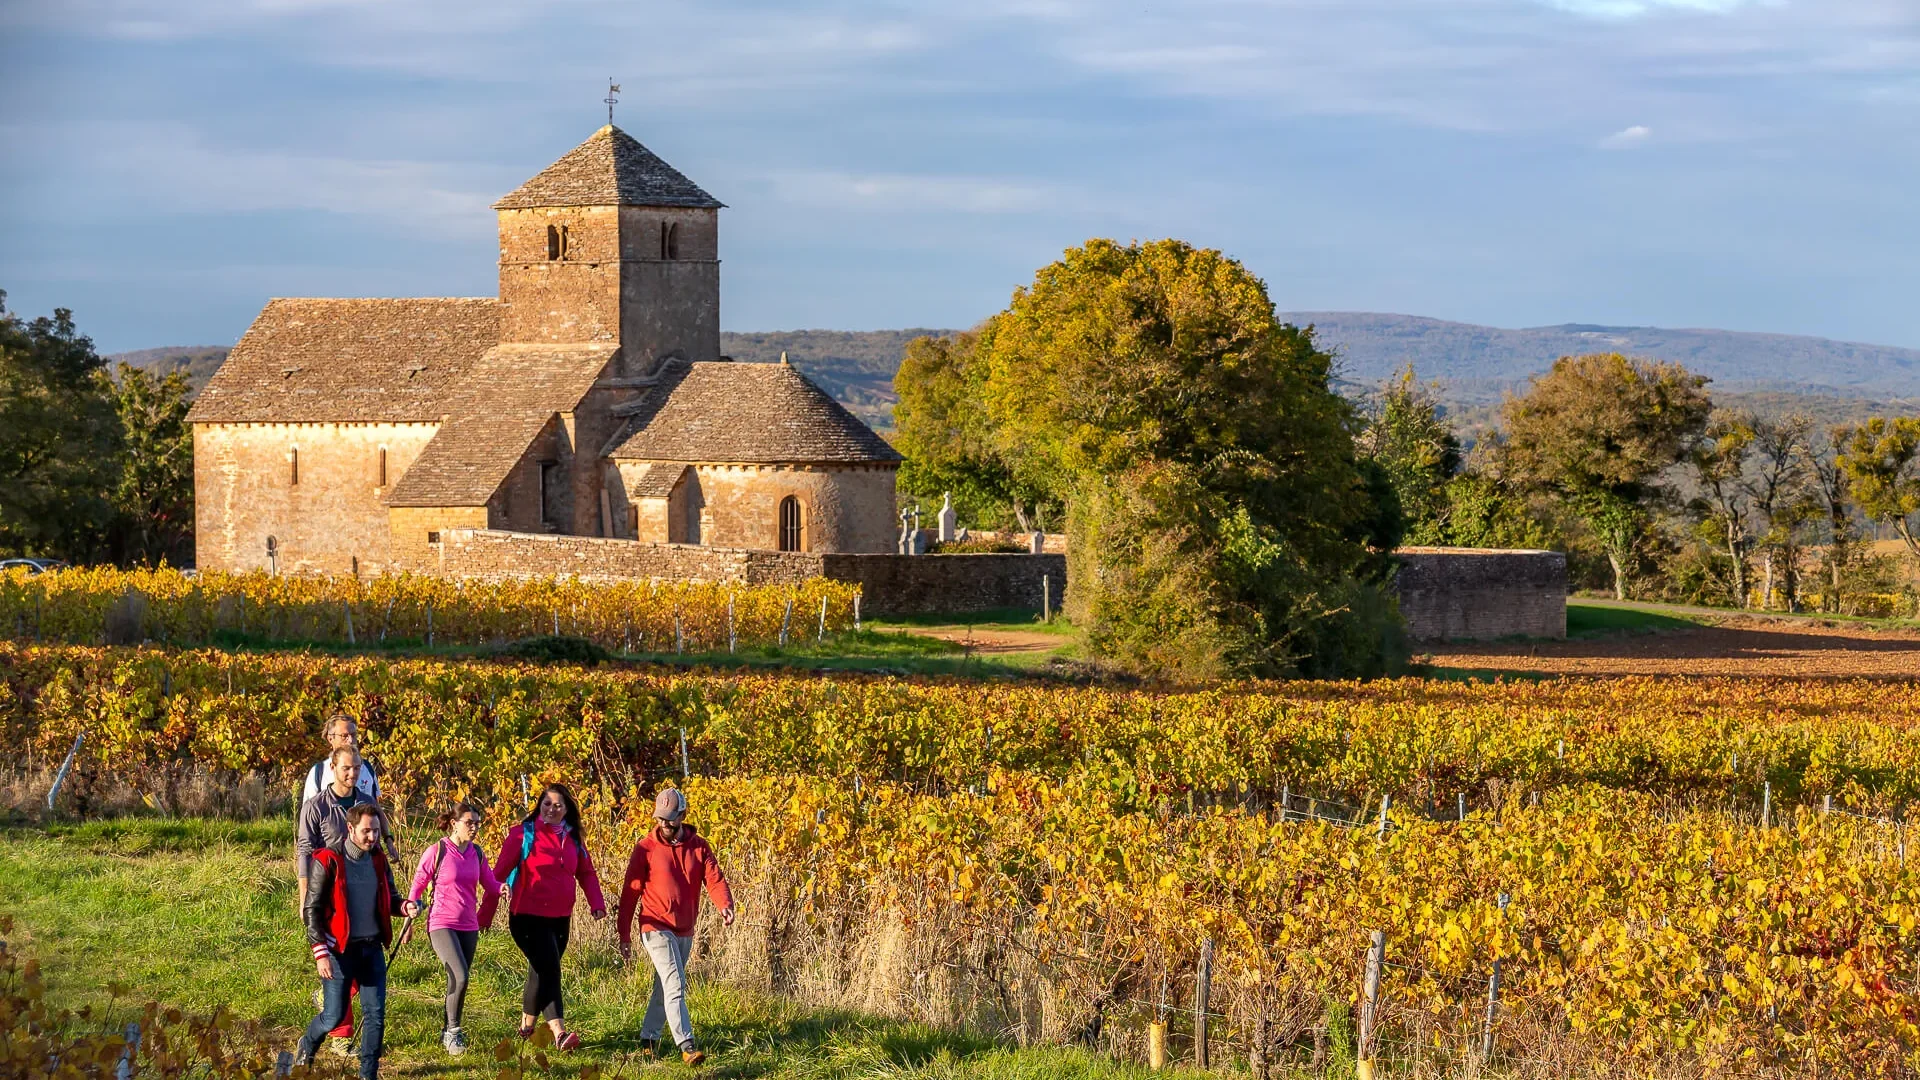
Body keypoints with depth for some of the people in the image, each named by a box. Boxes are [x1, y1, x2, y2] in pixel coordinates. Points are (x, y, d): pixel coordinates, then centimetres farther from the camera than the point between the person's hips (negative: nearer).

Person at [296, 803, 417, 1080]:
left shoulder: (378, 860, 5)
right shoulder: (327, 862, -11)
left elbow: (388, 899, 15)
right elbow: (312, 910, -10)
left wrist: (405, 906, -9)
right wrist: (320, 953, -17)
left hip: (373, 949, 5)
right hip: (340, 950, -5)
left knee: (376, 1013, 2)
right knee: (334, 1015, 2)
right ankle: (306, 1048, 33)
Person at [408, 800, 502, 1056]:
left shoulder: (476, 854, 6)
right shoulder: (436, 852, -9)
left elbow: (490, 885, 8)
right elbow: (417, 887, -2)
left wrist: (502, 889, -15)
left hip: (468, 927, 6)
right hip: (441, 925, -6)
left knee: (457, 983, 12)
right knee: (460, 977, -19)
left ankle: (448, 1033, 27)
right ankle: (453, 1031, -4)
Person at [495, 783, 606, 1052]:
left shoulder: (573, 839, 11)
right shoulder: (523, 834, -6)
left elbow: (586, 873, 14)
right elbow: (500, 872, -10)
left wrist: (597, 904, -2)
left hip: (560, 918, 6)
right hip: (529, 917, -6)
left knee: (541, 972, 14)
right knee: (549, 969, -16)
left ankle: (526, 1027, 30)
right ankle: (559, 1033, -21)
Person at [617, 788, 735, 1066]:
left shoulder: (698, 847, 3)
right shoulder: (646, 848, -7)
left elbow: (714, 878, -9)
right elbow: (630, 892, -5)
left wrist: (725, 905, -31)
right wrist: (625, 934, -6)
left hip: (685, 931, 5)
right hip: (657, 928, -5)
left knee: (665, 987, 15)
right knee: (675, 986, -16)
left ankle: (648, 1038, 29)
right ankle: (686, 1046, -22)